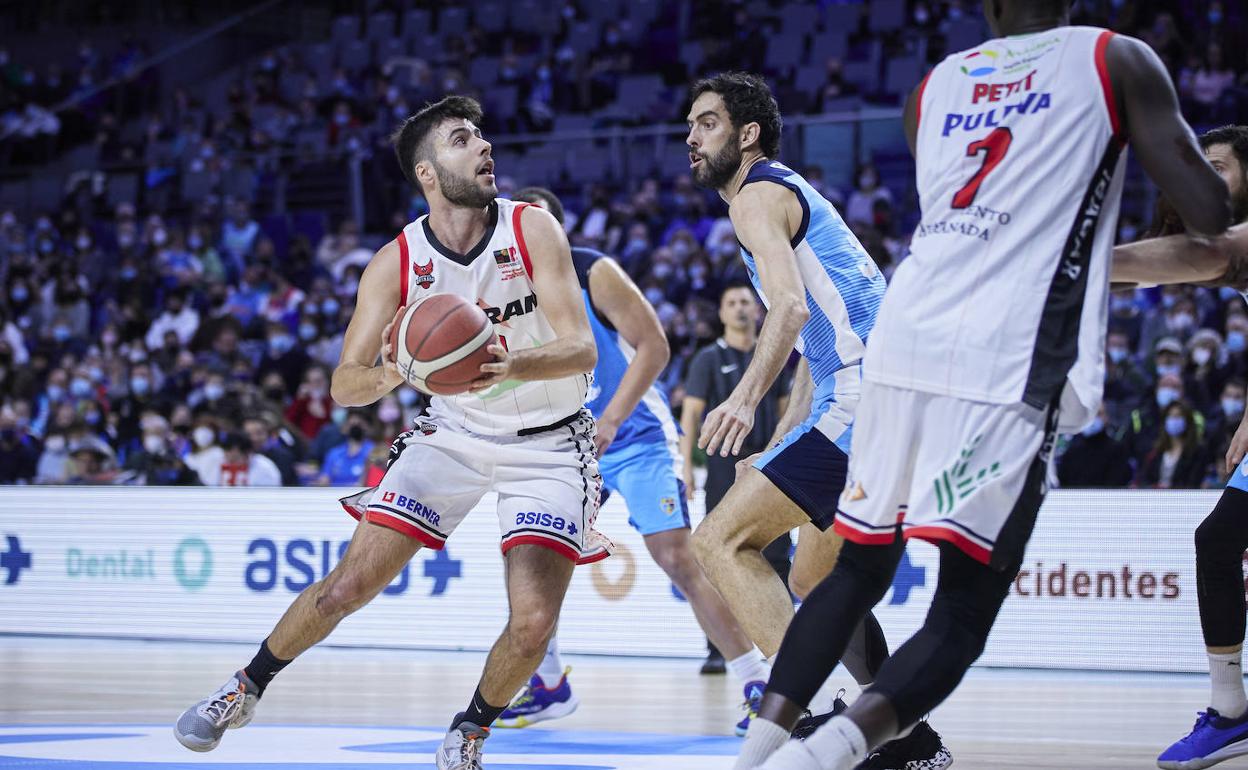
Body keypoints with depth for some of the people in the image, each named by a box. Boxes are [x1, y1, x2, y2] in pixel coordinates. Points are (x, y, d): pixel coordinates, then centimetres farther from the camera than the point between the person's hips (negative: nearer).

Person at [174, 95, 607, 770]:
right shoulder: (396, 263, -12)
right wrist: (392, 373, -33)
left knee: (533, 624, -17)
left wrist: (511, 366, -42)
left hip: (547, 441, -1)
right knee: (351, 583, -5)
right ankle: (246, 688, 19)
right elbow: (344, 385, -9)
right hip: (455, 431, 1)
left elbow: (583, 347, -22)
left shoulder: (532, 229, -16)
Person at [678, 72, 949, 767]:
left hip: (864, 395, -10)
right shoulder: (792, 196, 28)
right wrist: (776, 452, 30)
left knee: (723, 539, -14)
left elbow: (791, 309, -22)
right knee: (814, 582, 20)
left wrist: (746, 398, -36)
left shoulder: (760, 194, -3)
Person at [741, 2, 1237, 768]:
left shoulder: (936, 86, 23)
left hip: (904, 338, 5)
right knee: (963, 615, -1)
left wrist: (1129, 260, 47)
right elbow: (1212, 214, 3)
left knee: (857, 571, 21)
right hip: (1007, 363, -5)